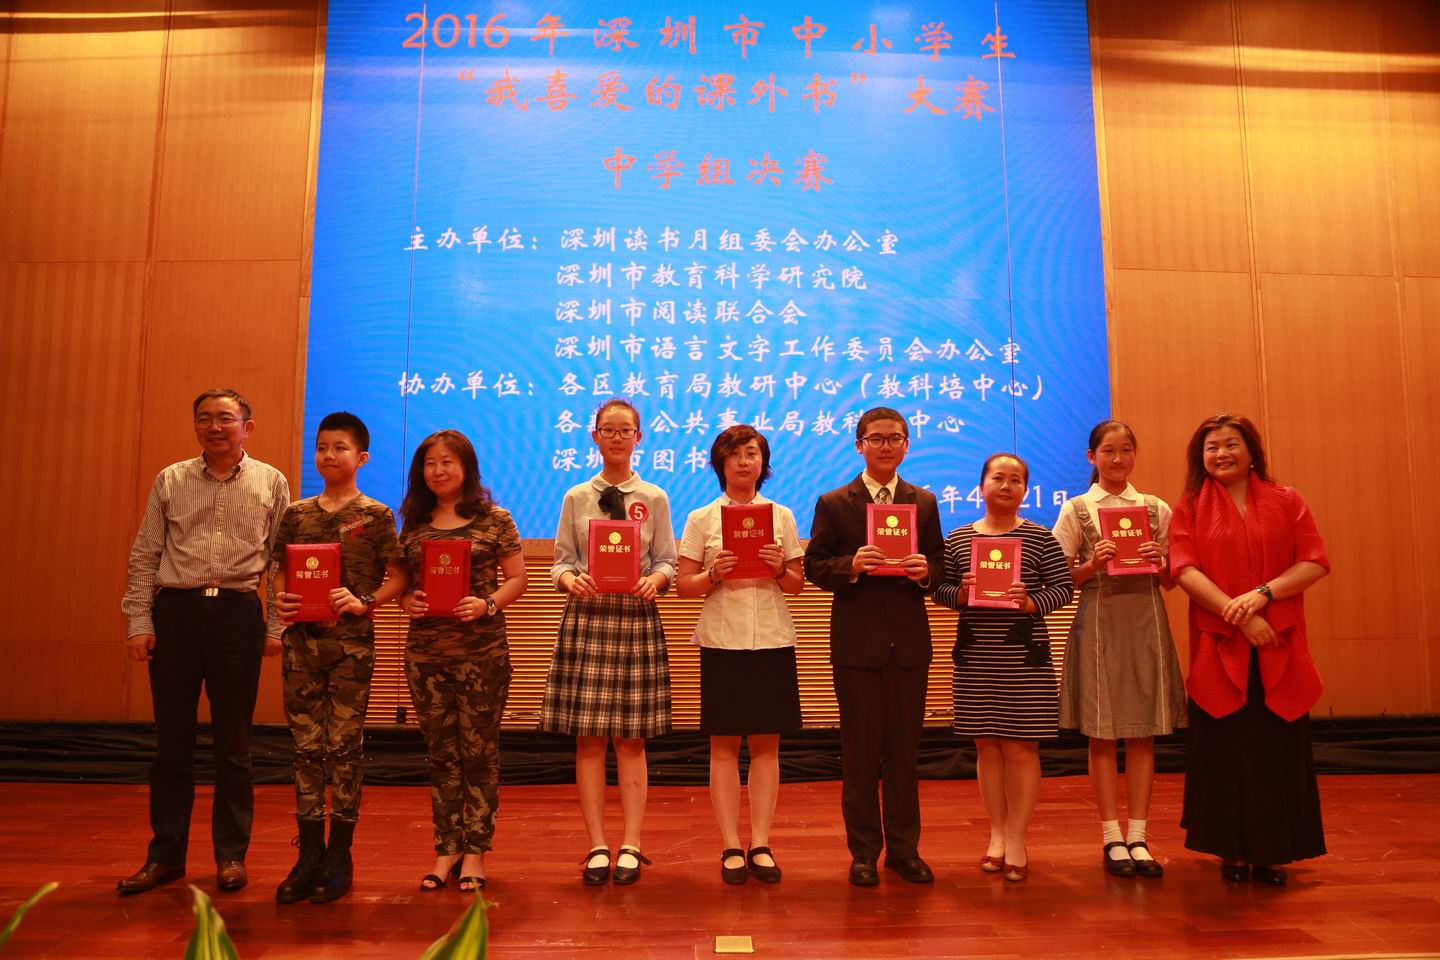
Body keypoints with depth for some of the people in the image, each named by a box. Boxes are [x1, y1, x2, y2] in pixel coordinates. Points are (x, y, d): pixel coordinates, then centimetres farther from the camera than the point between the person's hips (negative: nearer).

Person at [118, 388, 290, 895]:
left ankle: (231, 853, 18)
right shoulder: (170, 480, 8)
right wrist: (139, 622, 0)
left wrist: (276, 626, -1)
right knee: (172, 740, 8)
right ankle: (165, 854, 20)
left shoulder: (271, 482, 5)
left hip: (238, 614, -1)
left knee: (233, 743, 6)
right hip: (175, 611, 1)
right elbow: (144, 556, 8)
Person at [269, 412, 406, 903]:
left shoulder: (376, 515, 0)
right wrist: (280, 598, -6)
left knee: (346, 746, 3)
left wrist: (363, 603, -15)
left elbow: (398, 576, -1)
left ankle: (339, 856, 14)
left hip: (352, 643, -3)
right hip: (301, 640, 3)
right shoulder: (296, 514, 10)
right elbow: (279, 568, 14)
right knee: (306, 746, 8)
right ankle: (309, 854, 17)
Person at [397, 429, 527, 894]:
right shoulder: (413, 524, 11)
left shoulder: (495, 519, 0)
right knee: (440, 753, 11)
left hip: (482, 652, -3)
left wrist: (487, 604, -16)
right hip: (425, 653, 4)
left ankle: (475, 851, 16)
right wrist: (407, 602, -6)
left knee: (479, 752, 3)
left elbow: (517, 579, 0)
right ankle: (446, 849, 22)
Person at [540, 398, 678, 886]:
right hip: (587, 618, 1)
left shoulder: (654, 499, 8)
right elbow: (561, 561, 8)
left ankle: (631, 844, 10)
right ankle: (597, 845, 10)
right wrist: (571, 579, -14)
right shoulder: (576, 498, 10)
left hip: (637, 618, -1)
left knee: (631, 737, 3)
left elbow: (667, 560, 5)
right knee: (589, 737, 1)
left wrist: (655, 580, -16)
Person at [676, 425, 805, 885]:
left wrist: (780, 568, -10)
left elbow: (797, 584, 10)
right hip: (722, 640, -1)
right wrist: (714, 575, -16)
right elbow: (684, 586, 2)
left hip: (772, 640, 1)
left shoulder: (782, 516, 9)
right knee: (724, 745, 2)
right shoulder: (701, 519, 4)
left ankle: (760, 845, 13)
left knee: (766, 744, 4)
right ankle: (731, 847, 10)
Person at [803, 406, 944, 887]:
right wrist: (851, 566, -20)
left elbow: (939, 564, 9)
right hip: (857, 641, -2)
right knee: (860, 752, 6)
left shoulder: (924, 502, 10)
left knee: (905, 749, 9)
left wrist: (925, 570, -13)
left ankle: (904, 849, 22)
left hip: (909, 642, 2)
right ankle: (864, 852, 18)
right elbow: (814, 566, -2)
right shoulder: (833, 504, 2)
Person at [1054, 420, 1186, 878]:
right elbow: (1062, 578, 2)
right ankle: (1112, 838, 11)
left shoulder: (1157, 508, 10)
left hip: (1146, 621, 2)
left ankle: (1138, 836, 14)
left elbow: (1170, 582, 12)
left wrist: (1159, 562, -9)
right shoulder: (1076, 508, 4)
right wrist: (1093, 564, -16)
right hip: (1099, 621, -2)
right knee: (1102, 733, 1)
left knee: (1143, 731, 4)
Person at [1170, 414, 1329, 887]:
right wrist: (1238, 614, -17)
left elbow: (1316, 562, 0)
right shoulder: (1190, 507, 4)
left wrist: (1264, 593, -16)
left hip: (1279, 649, 1)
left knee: (1278, 750, 3)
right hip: (1218, 647, -1)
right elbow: (1184, 569, -7)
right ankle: (1232, 851, 14)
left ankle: (1271, 853, 16)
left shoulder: (1287, 501, 7)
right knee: (1224, 750, 3)